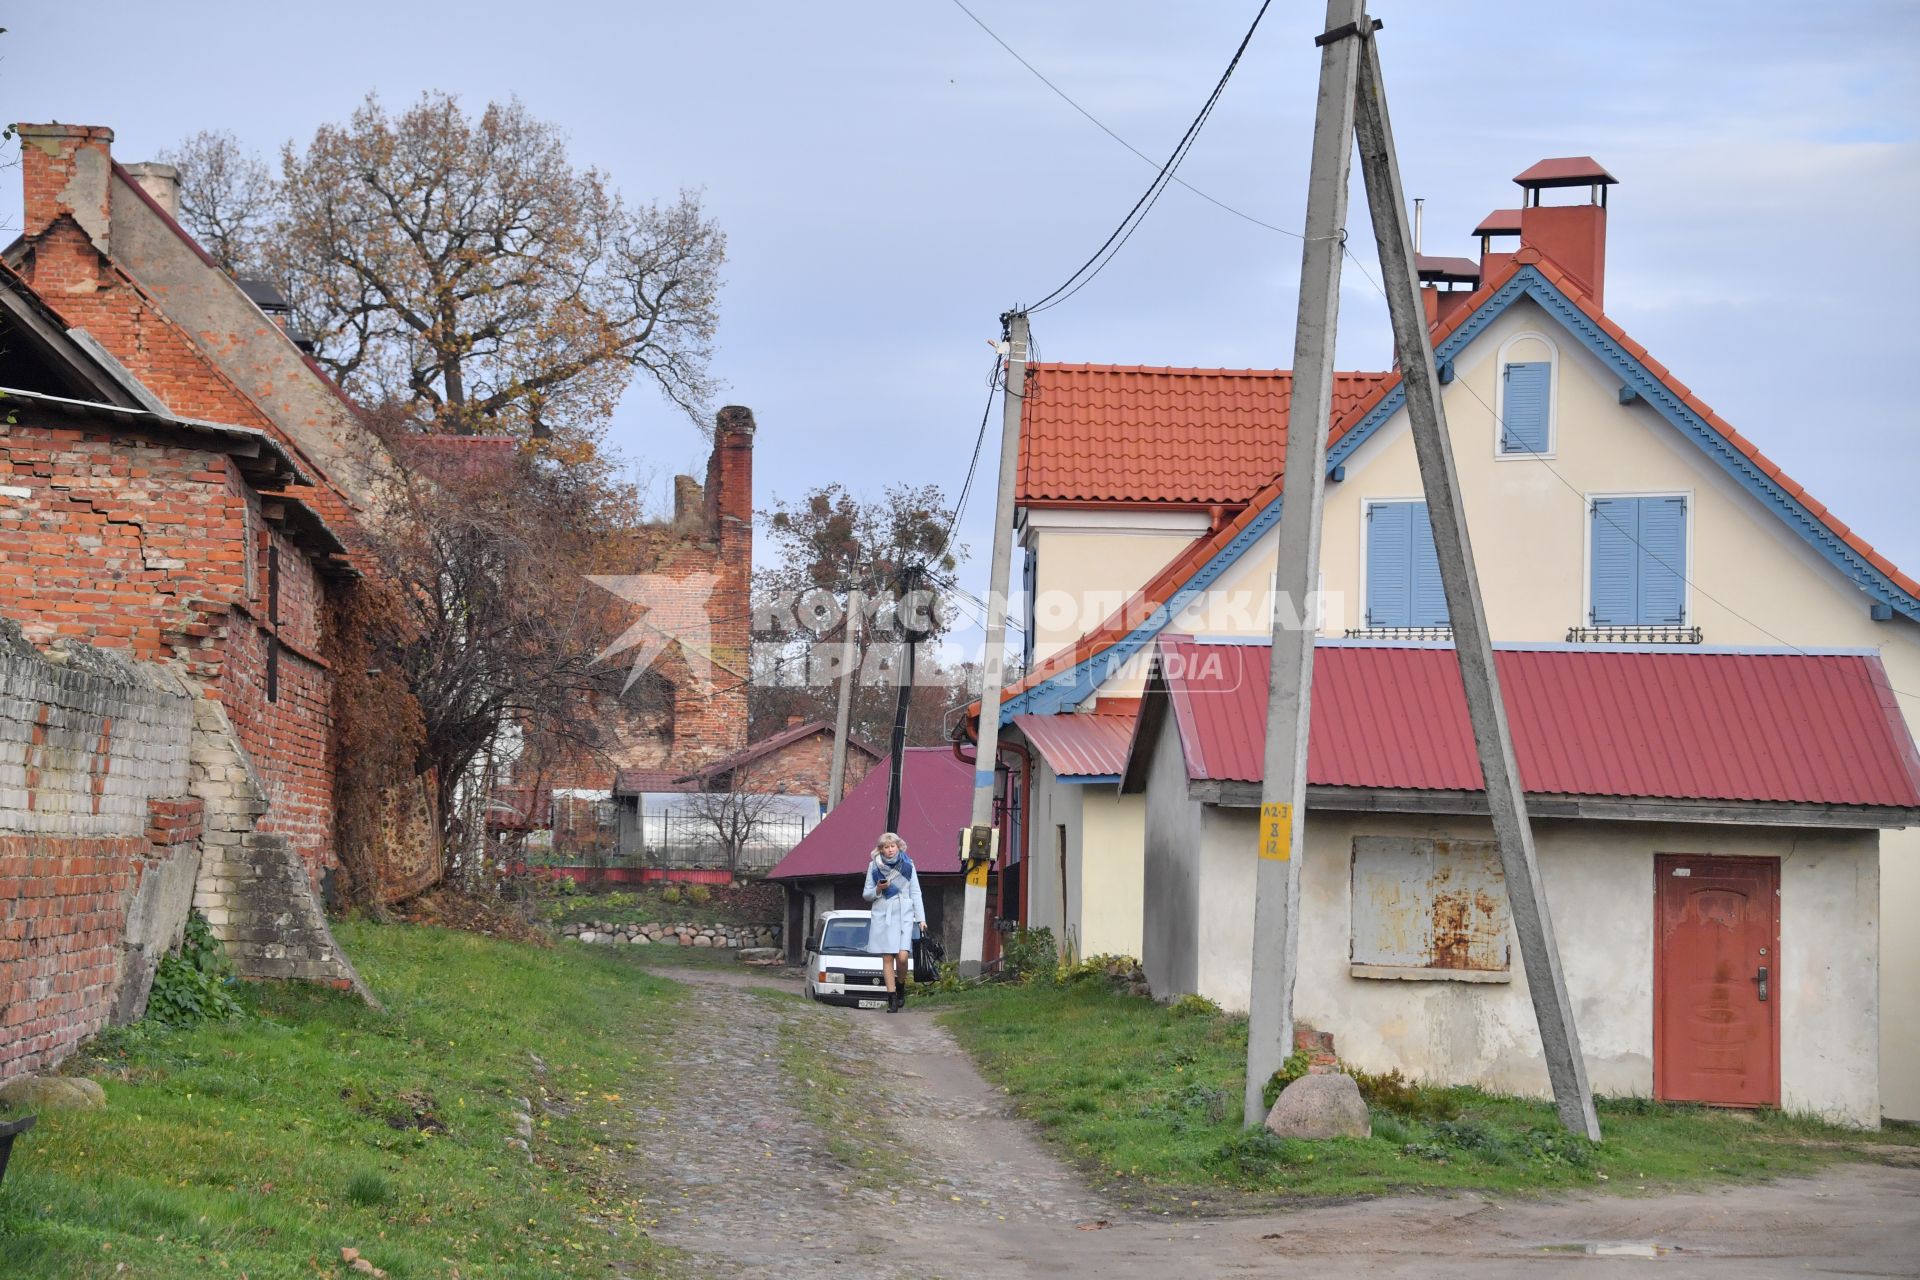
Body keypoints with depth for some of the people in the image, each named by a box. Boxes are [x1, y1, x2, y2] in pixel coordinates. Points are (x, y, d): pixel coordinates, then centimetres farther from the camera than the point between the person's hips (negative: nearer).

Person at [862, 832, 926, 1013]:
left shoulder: (908, 865, 6)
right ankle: (892, 999, 3)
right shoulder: (874, 866, 5)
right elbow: (866, 894, 10)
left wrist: (921, 918, 3)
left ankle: (901, 986, 14)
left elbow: (916, 893, 8)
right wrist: (878, 890, -12)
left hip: (904, 916, -1)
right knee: (887, 958, -2)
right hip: (882, 915, 1)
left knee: (902, 956, -13)